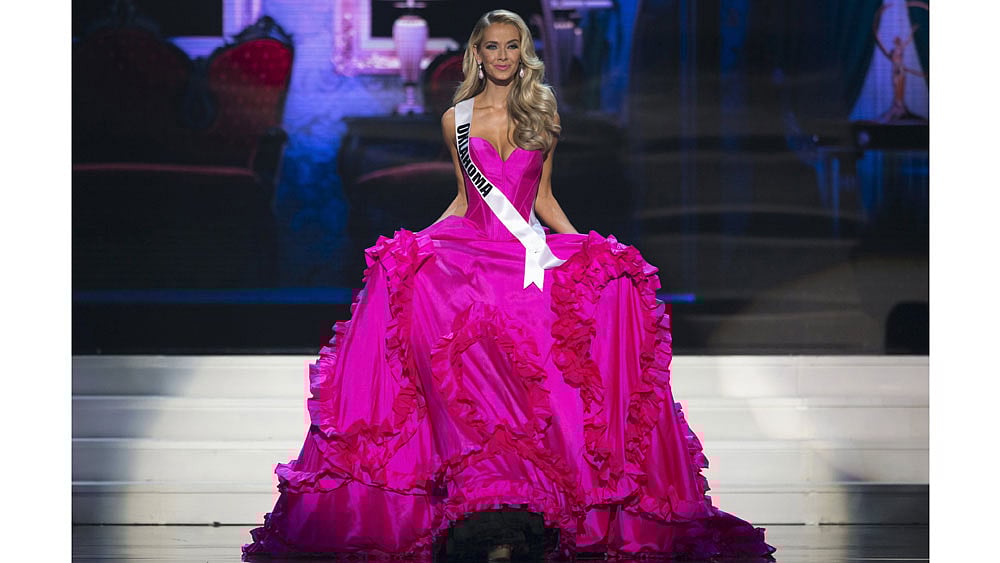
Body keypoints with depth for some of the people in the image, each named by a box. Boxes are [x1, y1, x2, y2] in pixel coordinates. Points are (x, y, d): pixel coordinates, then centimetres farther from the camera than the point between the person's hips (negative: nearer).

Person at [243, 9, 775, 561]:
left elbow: (543, 196, 16)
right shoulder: (456, 119, 11)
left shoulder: (543, 115, 12)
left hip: (531, 254, 0)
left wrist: (583, 245, 6)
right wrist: (420, 240, 5)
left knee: (610, 279, -27)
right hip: (471, 250, 0)